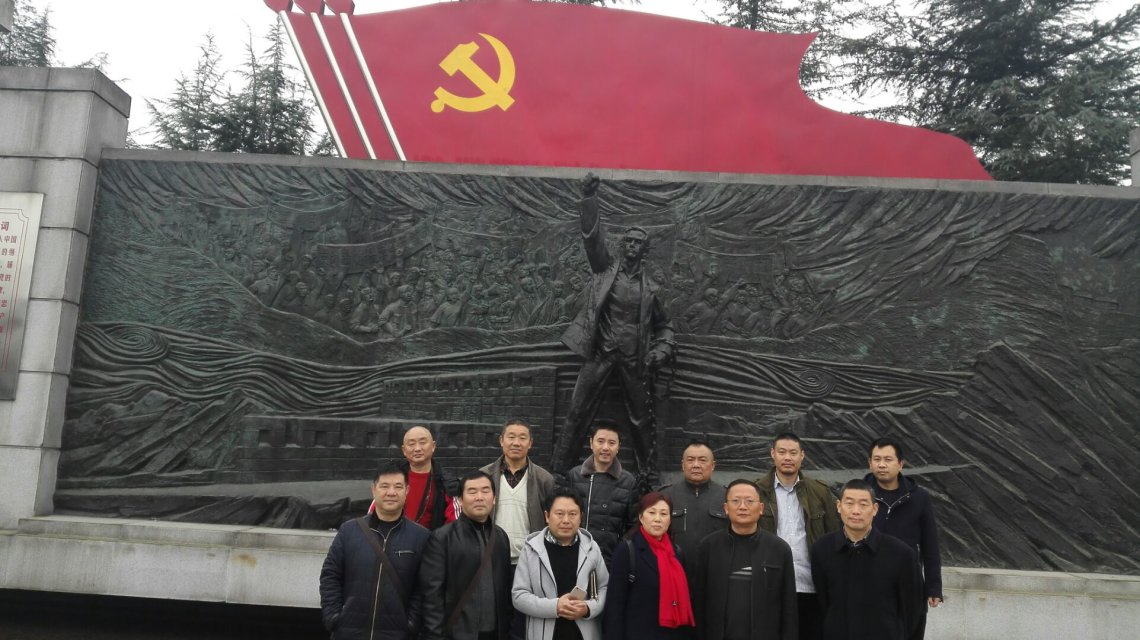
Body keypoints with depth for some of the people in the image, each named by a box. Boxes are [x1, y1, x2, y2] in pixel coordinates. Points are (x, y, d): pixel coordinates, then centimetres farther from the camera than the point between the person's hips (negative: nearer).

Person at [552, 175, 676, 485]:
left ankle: (650, 479, 19)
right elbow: (592, 236, -9)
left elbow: (663, 325, 17)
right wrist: (589, 200, -21)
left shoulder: (650, 287, 7)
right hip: (601, 352, -1)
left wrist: (662, 350, -2)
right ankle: (556, 472, 5)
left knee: (642, 421, 8)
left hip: (635, 358, 1)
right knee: (576, 413, -2)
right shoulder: (605, 267, 4)